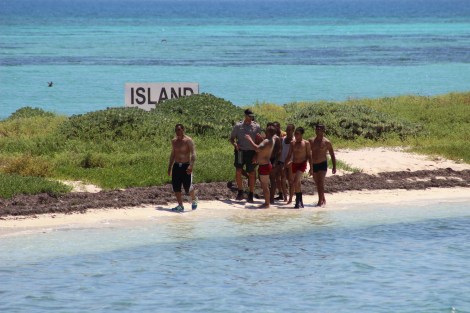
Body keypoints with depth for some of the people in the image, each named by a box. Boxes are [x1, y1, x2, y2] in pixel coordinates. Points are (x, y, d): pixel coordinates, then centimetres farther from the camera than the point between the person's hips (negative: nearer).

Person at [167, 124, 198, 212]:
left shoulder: (188, 140, -9)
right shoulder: (174, 141, 10)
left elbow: (193, 154, -16)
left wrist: (191, 166, -29)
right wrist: (170, 167, 19)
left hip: (186, 166, -5)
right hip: (176, 166, 6)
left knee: (188, 186, -5)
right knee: (176, 187, 0)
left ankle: (194, 200, 24)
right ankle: (180, 205, 10)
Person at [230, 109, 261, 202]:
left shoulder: (256, 126, 4)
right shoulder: (238, 126, 5)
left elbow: (258, 141, 6)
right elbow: (232, 138, 11)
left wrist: (256, 154, -2)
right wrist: (235, 144, -12)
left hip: (251, 152, 0)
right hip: (240, 151, 0)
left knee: (251, 173, 3)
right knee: (238, 171, -10)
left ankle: (251, 195, 12)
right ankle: (240, 192, 6)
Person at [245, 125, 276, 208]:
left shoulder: (267, 141, -21)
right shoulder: (272, 140, 10)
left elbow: (257, 148, -34)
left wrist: (250, 140, -24)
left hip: (264, 166, -10)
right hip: (265, 165, 10)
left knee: (265, 186, -3)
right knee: (264, 185, 18)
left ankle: (267, 204, 2)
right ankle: (267, 202, 24)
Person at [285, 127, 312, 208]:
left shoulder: (306, 143, -3)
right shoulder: (292, 143, 8)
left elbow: (309, 155, 0)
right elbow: (289, 155, 12)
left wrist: (311, 167, -3)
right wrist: (287, 162, 0)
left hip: (302, 164, -5)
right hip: (294, 164, 5)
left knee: (296, 182, -22)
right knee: (297, 183, 11)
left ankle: (298, 201, -16)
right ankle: (300, 202, 21)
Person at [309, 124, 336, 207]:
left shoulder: (326, 142, -4)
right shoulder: (311, 141, 6)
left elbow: (332, 155, 2)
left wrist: (334, 167, -1)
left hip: (322, 164, -5)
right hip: (314, 165, 5)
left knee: (321, 183, -16)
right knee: (317, 184, 11)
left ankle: (320, 201, -19)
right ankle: (323, 200, 24)